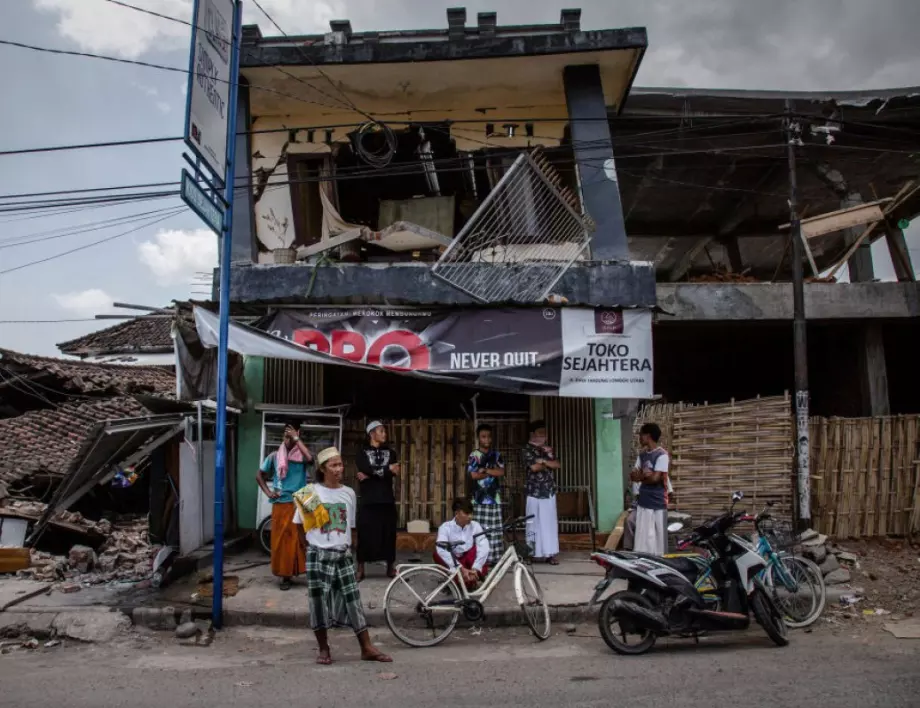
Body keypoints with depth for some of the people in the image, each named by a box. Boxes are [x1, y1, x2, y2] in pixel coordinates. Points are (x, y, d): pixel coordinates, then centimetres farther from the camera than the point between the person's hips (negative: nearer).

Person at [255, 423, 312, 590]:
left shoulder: (301, 456, -3)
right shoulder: (275, 456, 5)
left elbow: (310, 458, -29)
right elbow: (259, 475, 17)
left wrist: (297, 439, -22)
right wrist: (268, 492, 3)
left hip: (299, 504, -3)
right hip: (280, 504, 3)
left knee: (300, 539, -4)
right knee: (281, 540, 5)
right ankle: (286, 575, 15)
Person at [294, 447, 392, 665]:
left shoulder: (348, 493, 5)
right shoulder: (310, 492, -5)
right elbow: (301, 523, 5)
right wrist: (311, 543, 2)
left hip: (343, 555, 3)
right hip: (318, 555, -3)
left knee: (353, 600, 3)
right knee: (319, 602, 2)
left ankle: (367, 648, 8)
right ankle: (324, 649, 17)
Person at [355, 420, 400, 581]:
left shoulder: (390, 452, 13)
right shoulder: (363, 452, 5)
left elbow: (394, 472, -4)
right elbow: (366, 470, -15)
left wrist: (370, 474, -11)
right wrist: (387, 469, -10)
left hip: (387, 500, 3)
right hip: (368, 500, -3)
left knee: (389, 533, 5)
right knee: (365, 534, -1)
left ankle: (391, 567, 15)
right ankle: (360, 569, 8)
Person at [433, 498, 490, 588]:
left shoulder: (475, 526, -10)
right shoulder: (446, 527, -17)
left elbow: (484, 547, -25)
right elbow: (441, 550, -34)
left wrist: (475, 568, -39)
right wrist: (460, 568, -43)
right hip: (452, 564, -1)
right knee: (438, 553, -30)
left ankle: (471, 578, -15)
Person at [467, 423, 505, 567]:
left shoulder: (496, 455, 13)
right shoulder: (474, 455, 0)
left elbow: (501, 472, 0)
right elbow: (474, 475, -12)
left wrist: (485, 470, -8)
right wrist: (493, 472, -3)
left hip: (495, 497, 4)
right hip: (480, 498, -4)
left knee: (495, 530, 4)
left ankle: (495, 558, 10)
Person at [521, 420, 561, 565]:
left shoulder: (548, 448, 16)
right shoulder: (528, 449, -5)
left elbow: (557, 465, 4)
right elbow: (534, 467, -18)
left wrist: (543, 461, -12)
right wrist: (548, 463, -1)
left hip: (549, 491, 6)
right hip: (534, 492, -6)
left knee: (550, 522, 3)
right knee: (535, 523, -2)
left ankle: (549, 553, 6)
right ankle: (535, 553, 6)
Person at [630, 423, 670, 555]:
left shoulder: (662, 455, -12)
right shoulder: (642, 455, 11)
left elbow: (655, 478, -19)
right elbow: (633, 475, 6)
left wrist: (640, 476, -3)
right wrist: (645, 475, -13)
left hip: (658, 502, -7)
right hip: (643, 501, 7)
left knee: (658, 537, 0)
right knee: (643, 536, 9)